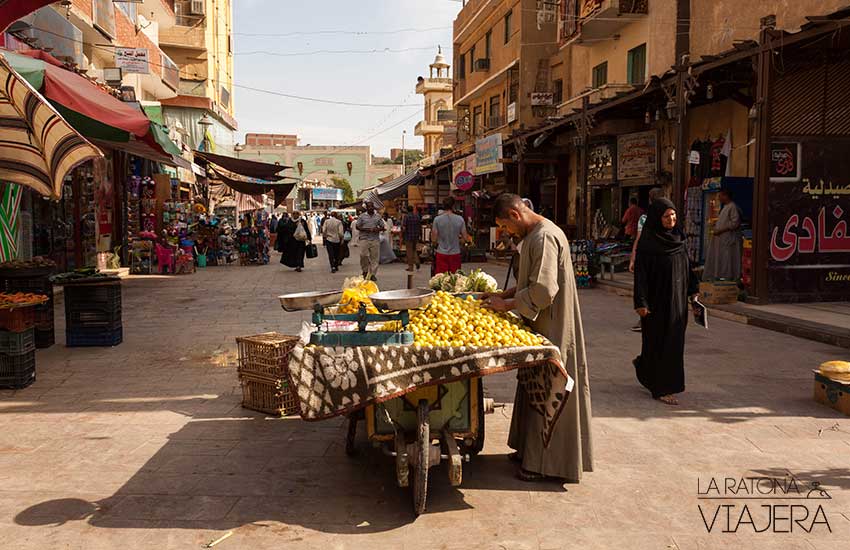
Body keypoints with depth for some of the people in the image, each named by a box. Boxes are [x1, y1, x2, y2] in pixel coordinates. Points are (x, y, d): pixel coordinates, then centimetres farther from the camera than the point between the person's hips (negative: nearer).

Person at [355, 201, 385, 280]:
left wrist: (378, 229, -9)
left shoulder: (378, 216, 12)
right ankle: (365, 271, 10)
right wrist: (366, 230, -12)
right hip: (364, 239, -2)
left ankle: (373, 274, 6)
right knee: (363, 255, -11)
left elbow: (383, 227, 13)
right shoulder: (362, 216, 6)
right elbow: (357, 226, 2)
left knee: (375, 257, -1)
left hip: (375, 239, 2)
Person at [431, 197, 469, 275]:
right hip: (455, 253, 1)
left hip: (441, 254, -1)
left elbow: (433, 240, -5)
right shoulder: (460, 219, -4)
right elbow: (465, 238, 0)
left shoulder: (437, 219, -6)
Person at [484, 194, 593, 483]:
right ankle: (531, 448, 29)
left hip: (551, 327, -10)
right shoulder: (535, 234, 12)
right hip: (540, 326, 10)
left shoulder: (545, 237, -21)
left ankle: (545, 462, 11)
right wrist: (503, 294, 10)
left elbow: (543, 290, -27)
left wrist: (507, 304, -16)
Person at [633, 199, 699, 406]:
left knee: (675, 340, 13)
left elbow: (687, 266, 16)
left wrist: (693, 291, 11)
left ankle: (644, 365, 37)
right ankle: (661, 389, 9)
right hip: (657, 299, -7)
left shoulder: (679, 238, 9)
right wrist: (641, 302, -19)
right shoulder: (647, 242, -12)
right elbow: (640, 272, -14)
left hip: (677, 299, 7)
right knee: (659, 340, -1)